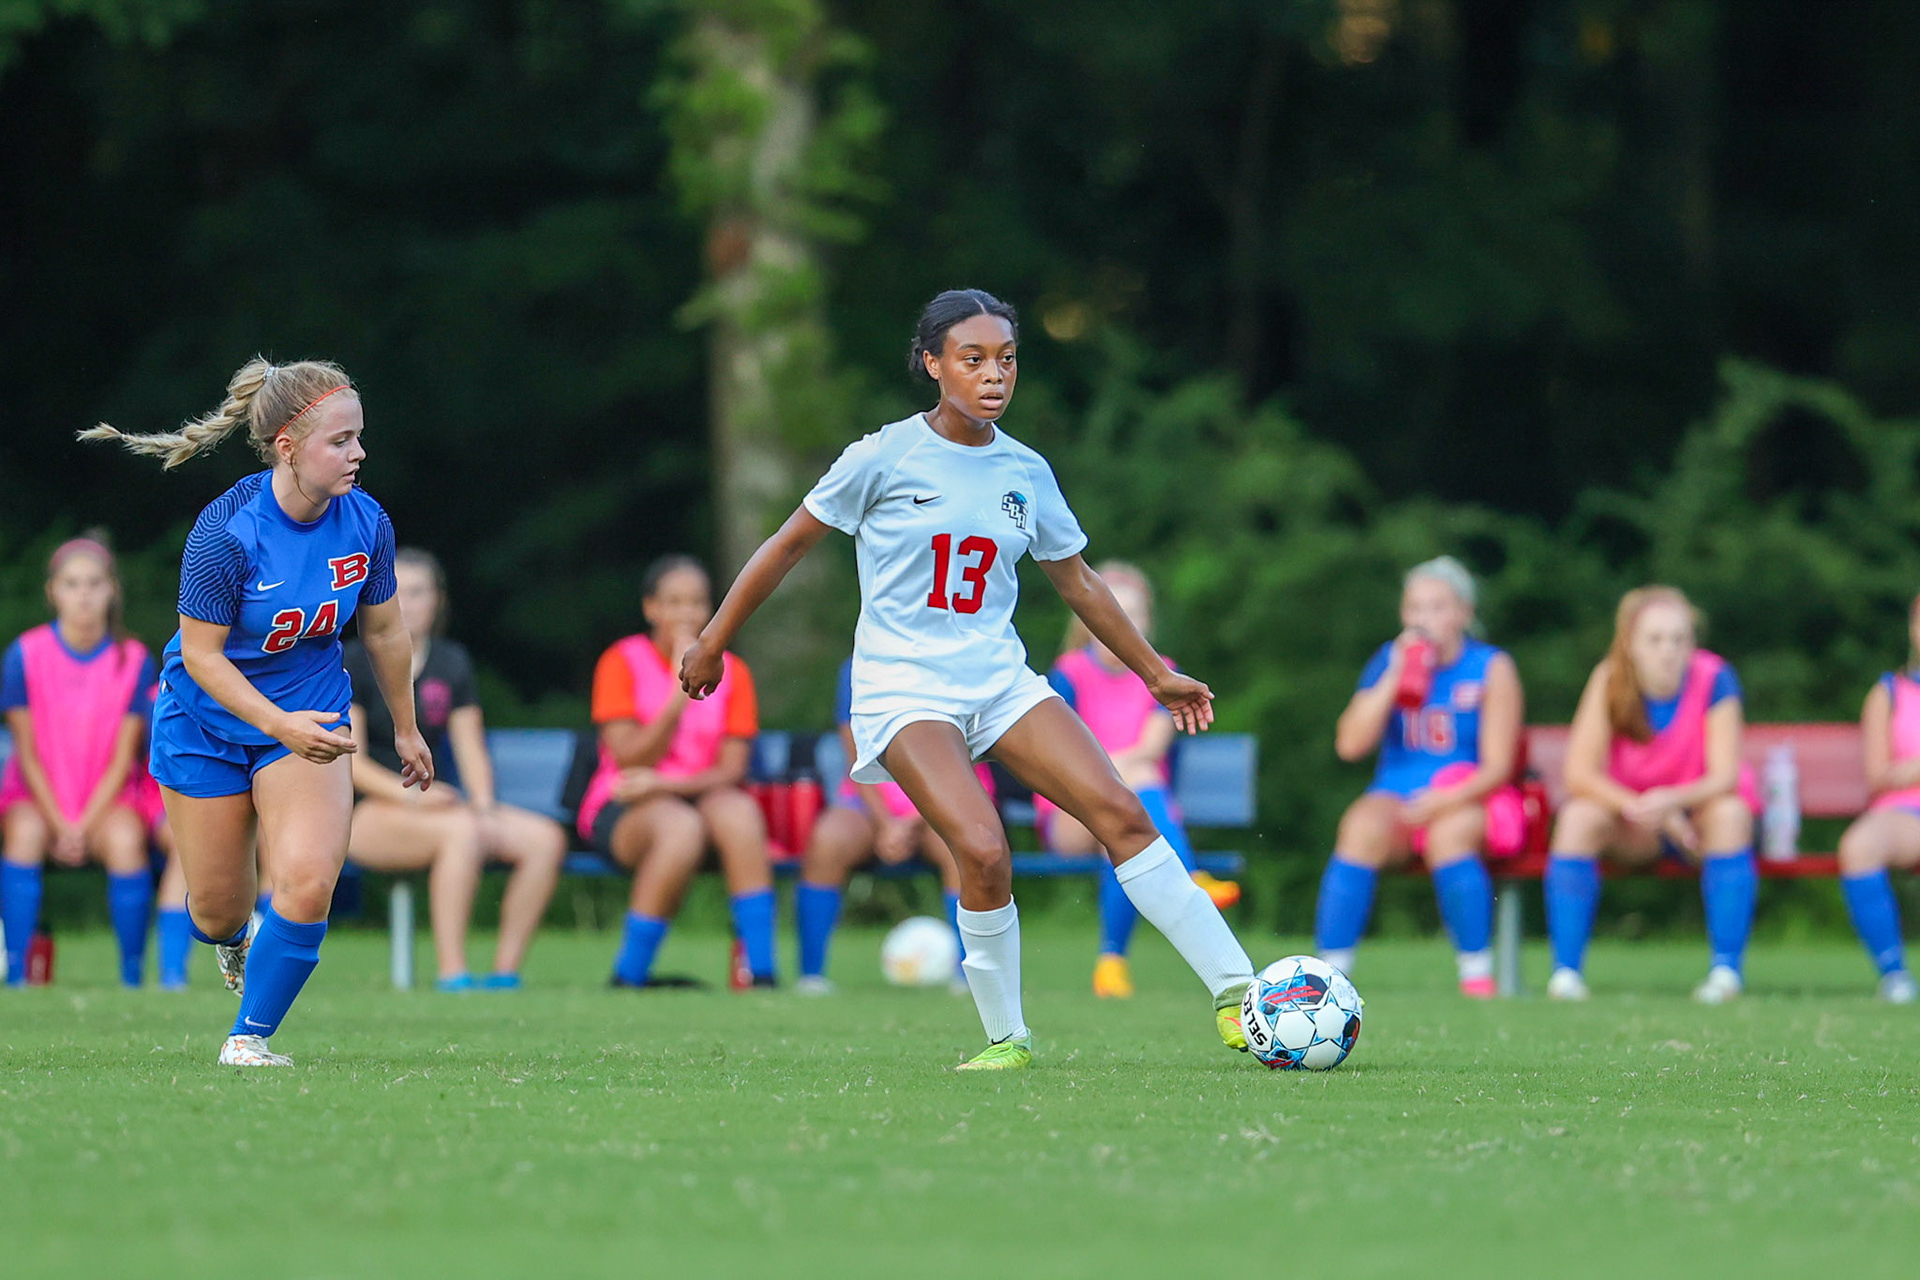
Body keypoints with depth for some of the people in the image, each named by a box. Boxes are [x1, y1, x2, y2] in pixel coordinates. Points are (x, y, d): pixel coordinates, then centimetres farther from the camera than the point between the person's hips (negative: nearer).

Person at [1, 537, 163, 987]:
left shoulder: (133, 660, -5)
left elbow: (123, 758, -4)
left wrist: (84, 827, -15)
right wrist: (60, 825, -14)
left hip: (105, 798, 0)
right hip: (38, 796, 0)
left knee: (126, 840, -33)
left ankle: (133, 975, -24)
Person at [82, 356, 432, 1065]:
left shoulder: (366, 523, -13)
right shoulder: (225, 531, -26)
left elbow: (384, 632, 4)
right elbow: (201, 654, -20)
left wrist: (406, 728, 15)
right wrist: (278, 725, -32)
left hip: (311, 716, 2)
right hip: (206, 717, -2)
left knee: (308, 881, -19)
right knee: (217, 909, 9)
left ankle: (250, 1036, 1)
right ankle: (230, 942, 50)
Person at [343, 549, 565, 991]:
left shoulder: (452, 664, 15)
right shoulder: (358, 662, -1)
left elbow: (470, 749, 10)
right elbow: (349, 760, -8)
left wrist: (483, 805, -10)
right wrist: (410, 794, -22)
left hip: (430, 801, 6)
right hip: (365, 814, -6)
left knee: (546, 838, -17)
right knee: (460, 831, -37)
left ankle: (505, 970, -18)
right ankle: (452, 974, -36)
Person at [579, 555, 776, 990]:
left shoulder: (731, 673, 9)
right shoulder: (622, 663, 0)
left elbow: (733, 771, -1)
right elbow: (630, 760, -9)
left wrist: (668, 784, -18)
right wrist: (680, 696, -17)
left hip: (701, 796, 3)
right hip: (623, 810, -3)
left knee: (737, 810, -33)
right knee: (681, 827, -38)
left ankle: (761, 970, -37)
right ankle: (630, 974, -27)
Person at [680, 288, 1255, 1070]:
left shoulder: (1026, 473, 6)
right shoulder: (884, 458, -7)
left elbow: (1077, 583, 20)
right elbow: (790, 544, 3)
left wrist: (1157, 674, 24)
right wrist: (713, 644, 8)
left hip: (999, 678, 4)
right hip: (904, 687, -4)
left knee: (1120, 813, -13)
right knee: (984, 852, -25)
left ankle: (1234, 995, -10)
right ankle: (1006, 1039, -6)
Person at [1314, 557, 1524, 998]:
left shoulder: (1491, 668, 0)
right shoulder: (1390, 659, 10)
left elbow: (1498, 766, -7)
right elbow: (1350, 745, -2)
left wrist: (1444, 800, -24)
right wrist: (1395, 678, -9)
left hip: (1470, 801, -2)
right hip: (1397, 796, 2)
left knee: (1448, 833, -35)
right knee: (1362, 827, -30)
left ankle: (1477, 973, -24)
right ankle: (1329, 970, -32)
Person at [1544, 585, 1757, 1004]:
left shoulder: (1713, 679, -19)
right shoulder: (1610, 682, -16)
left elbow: (1725, 777, -24)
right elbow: (1579, 773, -20)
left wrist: (1671, 800, -43)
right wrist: (1642, 808, -32)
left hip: (1696, 811, -1)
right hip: (1631, 823, 1)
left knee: (1730, 813, -34)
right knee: (1578, 816, -29)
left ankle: (1727, 969, -33)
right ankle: (1565, 970, -30)